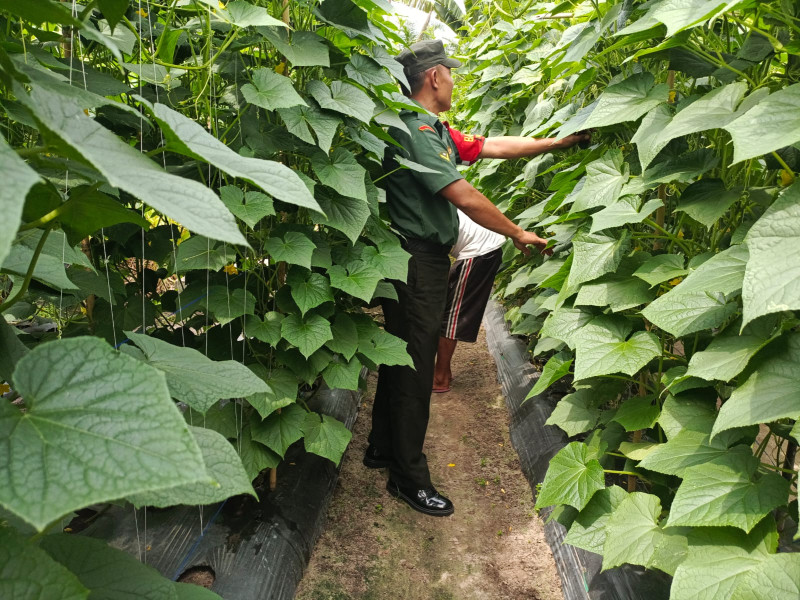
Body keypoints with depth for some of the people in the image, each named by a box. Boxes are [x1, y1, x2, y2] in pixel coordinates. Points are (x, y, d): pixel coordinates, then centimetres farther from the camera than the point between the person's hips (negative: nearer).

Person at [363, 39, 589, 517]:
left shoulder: (434, 130, 14)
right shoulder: (412, 129, -18)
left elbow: (493, 146, 16)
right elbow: (464, 197, -21)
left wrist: (562, 141, 17)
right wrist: (519, 234, -11)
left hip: (426, 258, 10)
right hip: (416, 260, -10)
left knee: (404, 356, 18)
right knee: (414, 366, -2)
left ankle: (383, 447, 33)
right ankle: (408, 476, 11)